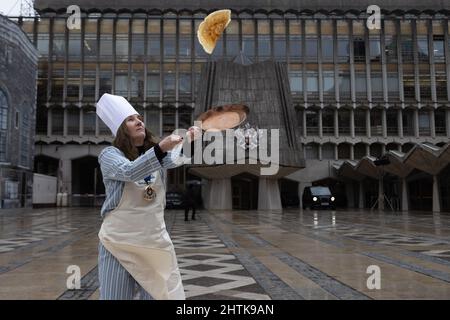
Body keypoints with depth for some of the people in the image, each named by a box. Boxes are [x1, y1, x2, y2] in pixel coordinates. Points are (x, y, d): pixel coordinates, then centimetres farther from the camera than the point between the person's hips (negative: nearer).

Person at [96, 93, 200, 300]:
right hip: (119, 241, -3)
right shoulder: (109, 155, -3)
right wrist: (161, 148, -36)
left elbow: (177, 158, -11)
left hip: (155, 241, 4)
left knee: (160, 295, 8)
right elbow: (130, 172, -24)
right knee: (115, 297, 6)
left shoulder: (157, 153, 10)